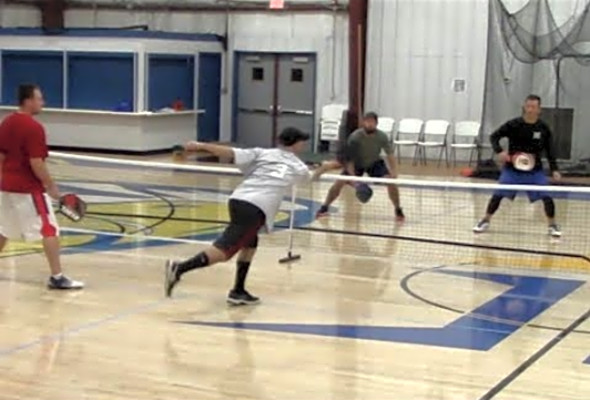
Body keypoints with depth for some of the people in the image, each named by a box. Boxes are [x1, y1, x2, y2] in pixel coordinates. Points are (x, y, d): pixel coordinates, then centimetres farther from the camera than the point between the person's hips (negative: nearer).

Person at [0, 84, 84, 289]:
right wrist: (51, 186, -11)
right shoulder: (34, 127, -17)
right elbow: (36, 164, -21)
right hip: (29, 189, -8)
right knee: (50, 230, -4)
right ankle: (57, 277, -5)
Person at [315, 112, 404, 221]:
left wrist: (393, 171, -32)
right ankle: (324, 207, 6)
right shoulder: (355, 137, -30)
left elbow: (390, 154, -16)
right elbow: (349, 158, -26)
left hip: (375, 163, 1)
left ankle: (398, 210, 1)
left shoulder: (382, 137, -25)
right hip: (356, 163, -1)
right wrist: (353, 177, -36)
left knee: (391, 181, -18)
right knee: (339, 182, -15)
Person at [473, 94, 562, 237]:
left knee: (546, 195, -10)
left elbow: (549, 150, 3)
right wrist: (499, 151, -22)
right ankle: (485, 221, 13)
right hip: (512, 168, -1)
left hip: (535, 170, 1)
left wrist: (554, 169, -4)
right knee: (498, 194, -6)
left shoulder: (543, 128, -6)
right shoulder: (514, 124, -12)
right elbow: (494, 136, -4)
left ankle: (552, 225, 8)